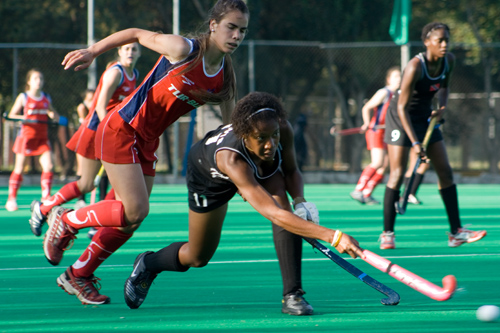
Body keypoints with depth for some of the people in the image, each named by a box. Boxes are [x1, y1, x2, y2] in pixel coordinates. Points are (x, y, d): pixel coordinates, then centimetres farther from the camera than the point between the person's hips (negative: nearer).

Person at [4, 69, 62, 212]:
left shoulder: (47, 98, 10)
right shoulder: (23, 97, -1)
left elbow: (54, 115, 19)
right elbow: (11, 115, -1)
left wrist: (54, 116, -5)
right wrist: (23, 118, -20)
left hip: (42, 137, 3)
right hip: (26, 135, -3)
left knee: (48, 166, -10)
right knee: (19, 168, 1)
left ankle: (46, 199, -3)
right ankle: (11, 199, 11)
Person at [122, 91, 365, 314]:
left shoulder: (282, 130, -37)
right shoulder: (230, 158, -51)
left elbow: (291, 171, -12)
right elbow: (274, 214, -60)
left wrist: (299, 199, -35)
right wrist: (333, 237, -69)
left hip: (262, 167, 3)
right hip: (209, 176, -3)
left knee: (282, 198, -30)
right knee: (197, 258, 11)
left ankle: (292, 295, -24)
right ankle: (148, 264, 46)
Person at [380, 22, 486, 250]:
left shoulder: (449, 61, -8)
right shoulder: (415, 67, -28)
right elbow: (402, 107, -26)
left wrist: (442, 106, -5)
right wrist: (415, 143, -31)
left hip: (425, 117, 7)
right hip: (401, 118, -7)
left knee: (445, 172, 2)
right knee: (397, 174, -11)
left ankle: (456, 233, 5)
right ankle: (387, 234, -3)